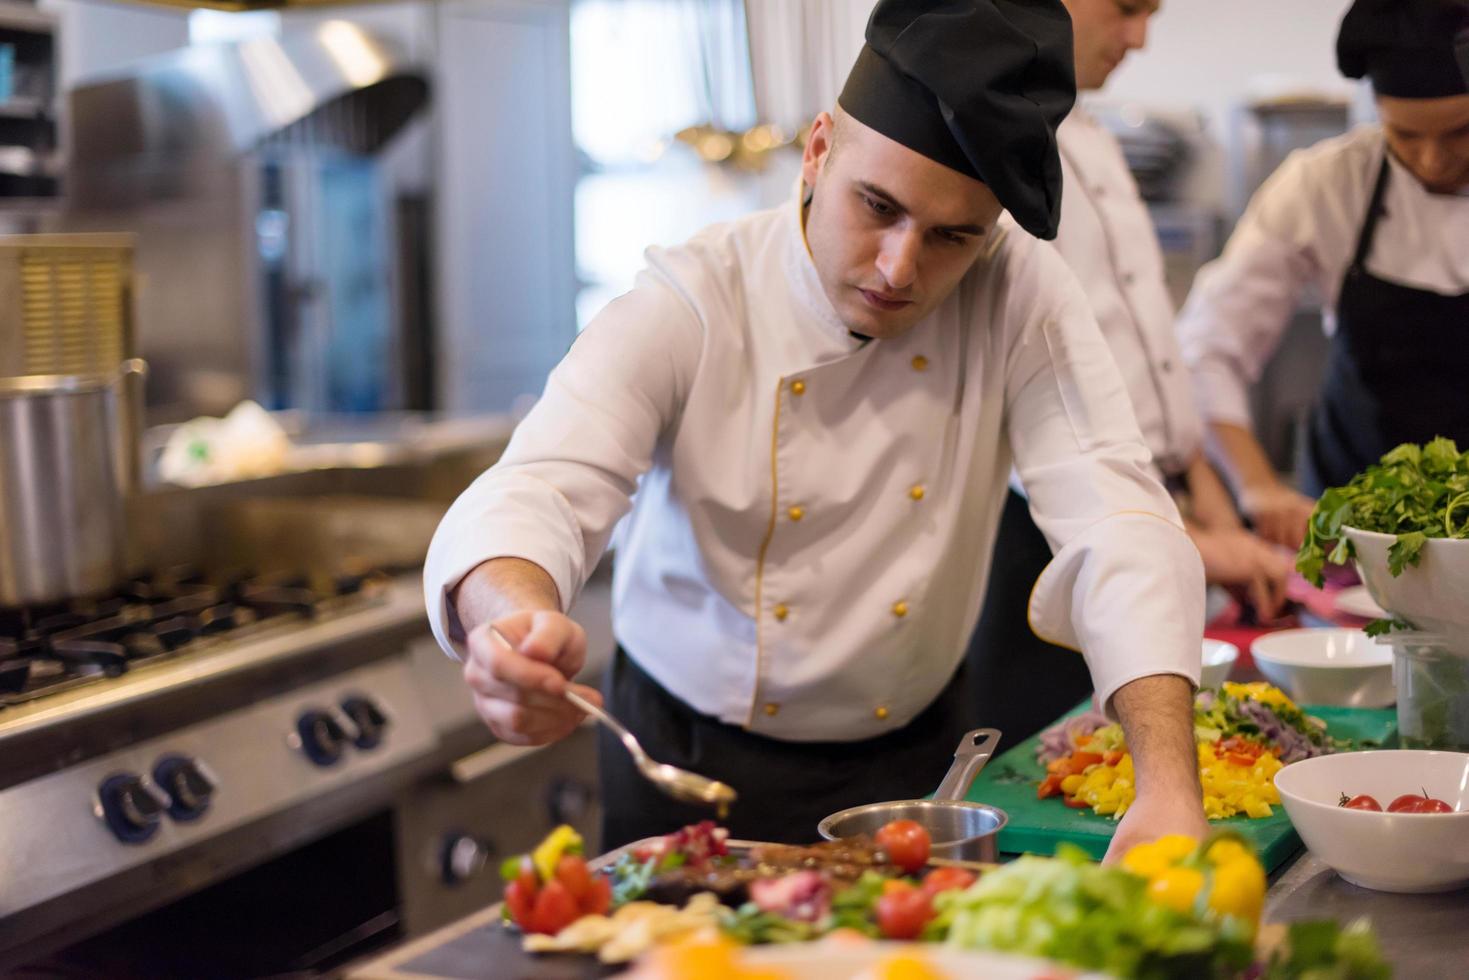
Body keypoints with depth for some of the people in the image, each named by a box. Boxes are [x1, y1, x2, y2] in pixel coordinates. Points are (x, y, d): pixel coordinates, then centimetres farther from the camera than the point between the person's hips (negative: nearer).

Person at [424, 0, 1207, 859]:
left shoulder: (1023, 299, -13)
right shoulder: (684, 311, -18)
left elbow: (1118, 520, -21)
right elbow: (537, 491, -29)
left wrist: (1170, 785, -35)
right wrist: (518, 619, -54)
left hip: (910, 761, 2)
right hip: (689, 763, -1)